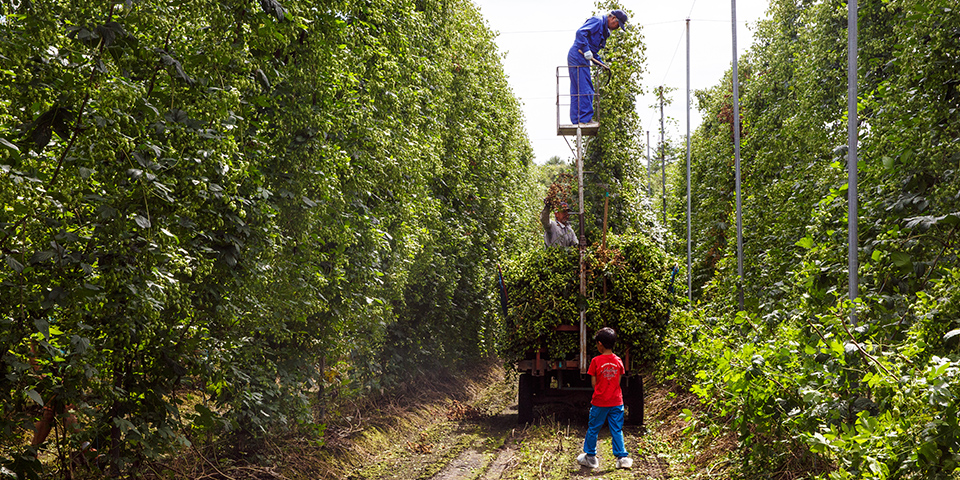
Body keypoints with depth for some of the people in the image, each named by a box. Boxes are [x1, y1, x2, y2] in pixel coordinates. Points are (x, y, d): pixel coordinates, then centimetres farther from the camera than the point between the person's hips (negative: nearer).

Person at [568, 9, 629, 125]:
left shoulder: (605, 31, 22)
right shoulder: (597, 21, -8)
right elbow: (580, 33, -22)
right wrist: (586, 50, -24)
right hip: (578, 56, -10)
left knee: (576, 92, 9)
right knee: (585, 90, -11)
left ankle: (576, 119, 10)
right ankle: (585, 119, -11)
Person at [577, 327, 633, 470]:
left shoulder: (596, 361, -11)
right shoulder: (618, 361, -1)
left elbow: (594, 383, -5)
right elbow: (618, 381, 5)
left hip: (600, 402, -3)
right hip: (616, 402, 3)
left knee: (593, 429, 11)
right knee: (617, 430, 8)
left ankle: (590, 456, 20)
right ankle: (622, 457, 4)